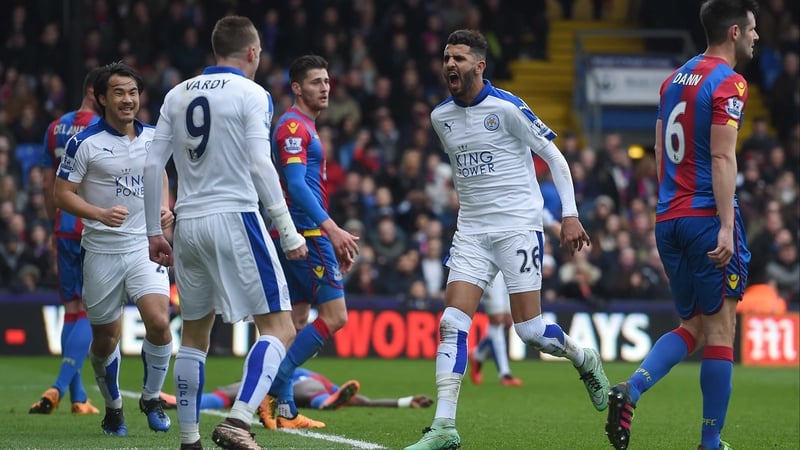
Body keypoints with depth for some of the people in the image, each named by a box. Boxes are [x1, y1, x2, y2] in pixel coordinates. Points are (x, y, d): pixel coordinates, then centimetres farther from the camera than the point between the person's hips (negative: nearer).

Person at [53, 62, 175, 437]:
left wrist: (164, 208, 5)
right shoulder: (84, 143, -8)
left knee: (158, 321, -17)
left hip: (145, 246, 2)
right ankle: (113, 407, 31)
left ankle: (151, 398, 6)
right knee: (105, 338, 6)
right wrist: (100, 214, -22)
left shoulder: (152, 137, 5)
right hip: (101, 251, -2)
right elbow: (63, 194, -7)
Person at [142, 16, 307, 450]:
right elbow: (259, 166, -12)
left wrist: (154, 231, 16)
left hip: (188, 223, 6)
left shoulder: (178, 95, 12)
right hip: (235, 218, -6)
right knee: (278, 328, -3)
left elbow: (151, 165, 9)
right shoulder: (251, 94, -3)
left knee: (194, 334, 17)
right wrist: (289, 233, -9)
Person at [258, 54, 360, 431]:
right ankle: (275, 389, -12)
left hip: (302, 234, 10)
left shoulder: (305, 127, 21)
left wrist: (335, 242, 25)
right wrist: (331, 229, -30)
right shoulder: (293, 125, -11)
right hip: (306, 233, -10)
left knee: (297, 321, 8)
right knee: (334, 316, -11)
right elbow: (297, 184, -22)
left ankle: (284, 411, 8)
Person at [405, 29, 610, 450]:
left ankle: (584, 360, 27)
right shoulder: (441, 117, 7)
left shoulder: (507, 108, -11)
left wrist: (570, 214, -9)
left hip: (518, 227, -5)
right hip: (471, 232, 5)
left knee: (529, 329, -5)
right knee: (452, 324, -10)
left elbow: (554, 157, -5)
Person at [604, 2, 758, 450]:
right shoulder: (728, 82, -9)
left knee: (693, 327, 14)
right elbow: (722, 157, -17)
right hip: (707, 216, -8)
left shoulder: (675, 79, 16)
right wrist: (726, 225, -21)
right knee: (720, 328, -1)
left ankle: (630, 390, -10)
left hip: (669, 219, 8)